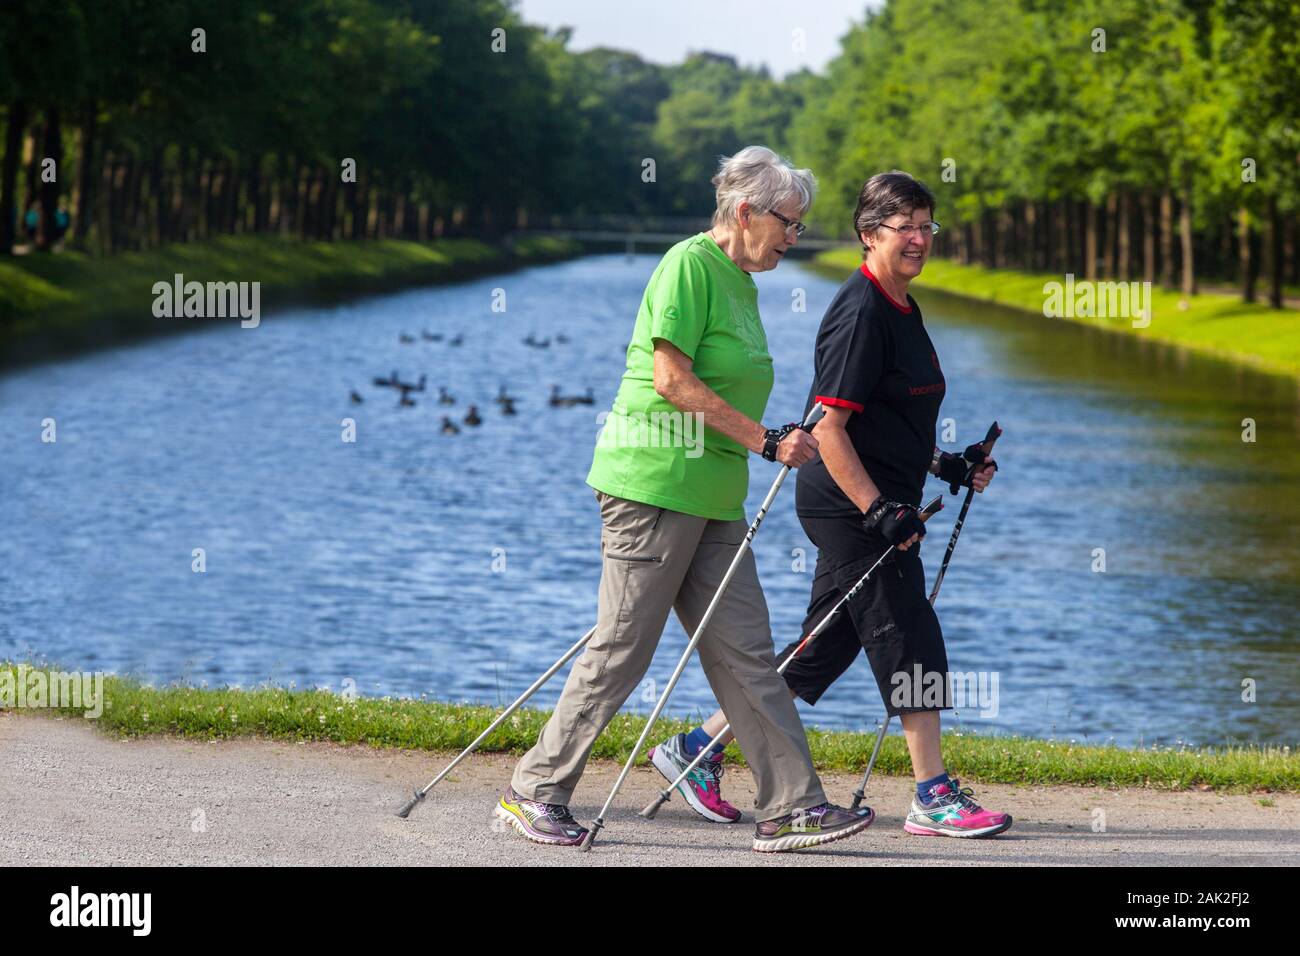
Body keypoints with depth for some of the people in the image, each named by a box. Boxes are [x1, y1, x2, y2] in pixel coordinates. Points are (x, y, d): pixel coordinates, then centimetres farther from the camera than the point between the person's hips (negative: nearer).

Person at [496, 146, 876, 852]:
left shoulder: (741, 283, 18)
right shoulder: (690, 264, -10)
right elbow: (672, 379, -17)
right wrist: (765, 440, -15)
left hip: (712, 499, 9)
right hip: (653, 482, -9)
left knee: (746, 654, 5)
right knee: (622, 649, -4)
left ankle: (791, 807, 4)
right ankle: (534, 792, 6)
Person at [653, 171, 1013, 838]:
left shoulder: (901, 308, 15)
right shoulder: (860, 313, -16)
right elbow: (828, 427, -20)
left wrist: (944, 464, 16)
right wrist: (880, 509, -23)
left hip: (863, 505, 10)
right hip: (851, 506, -10)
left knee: (824, 646, 12)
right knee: (910, 642, -6)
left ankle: (698, 749, 18)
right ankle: (934, 798, 1)